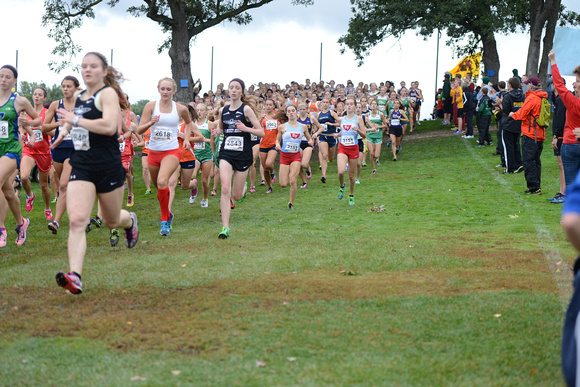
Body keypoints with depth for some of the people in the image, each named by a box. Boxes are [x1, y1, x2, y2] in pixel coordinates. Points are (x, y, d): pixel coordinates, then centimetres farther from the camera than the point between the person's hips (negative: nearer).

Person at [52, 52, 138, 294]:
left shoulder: (108, 93, -9)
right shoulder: (80, 97, 13)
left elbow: (109, 126, -25)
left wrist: (75, 120, -20)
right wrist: (65, 131, 18)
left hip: (108, 166, -5)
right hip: (81, 166, 5)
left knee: (112, 221, 15)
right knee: (76, 220, -16)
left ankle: (130, 221, 54)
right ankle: (75, 277, -25)